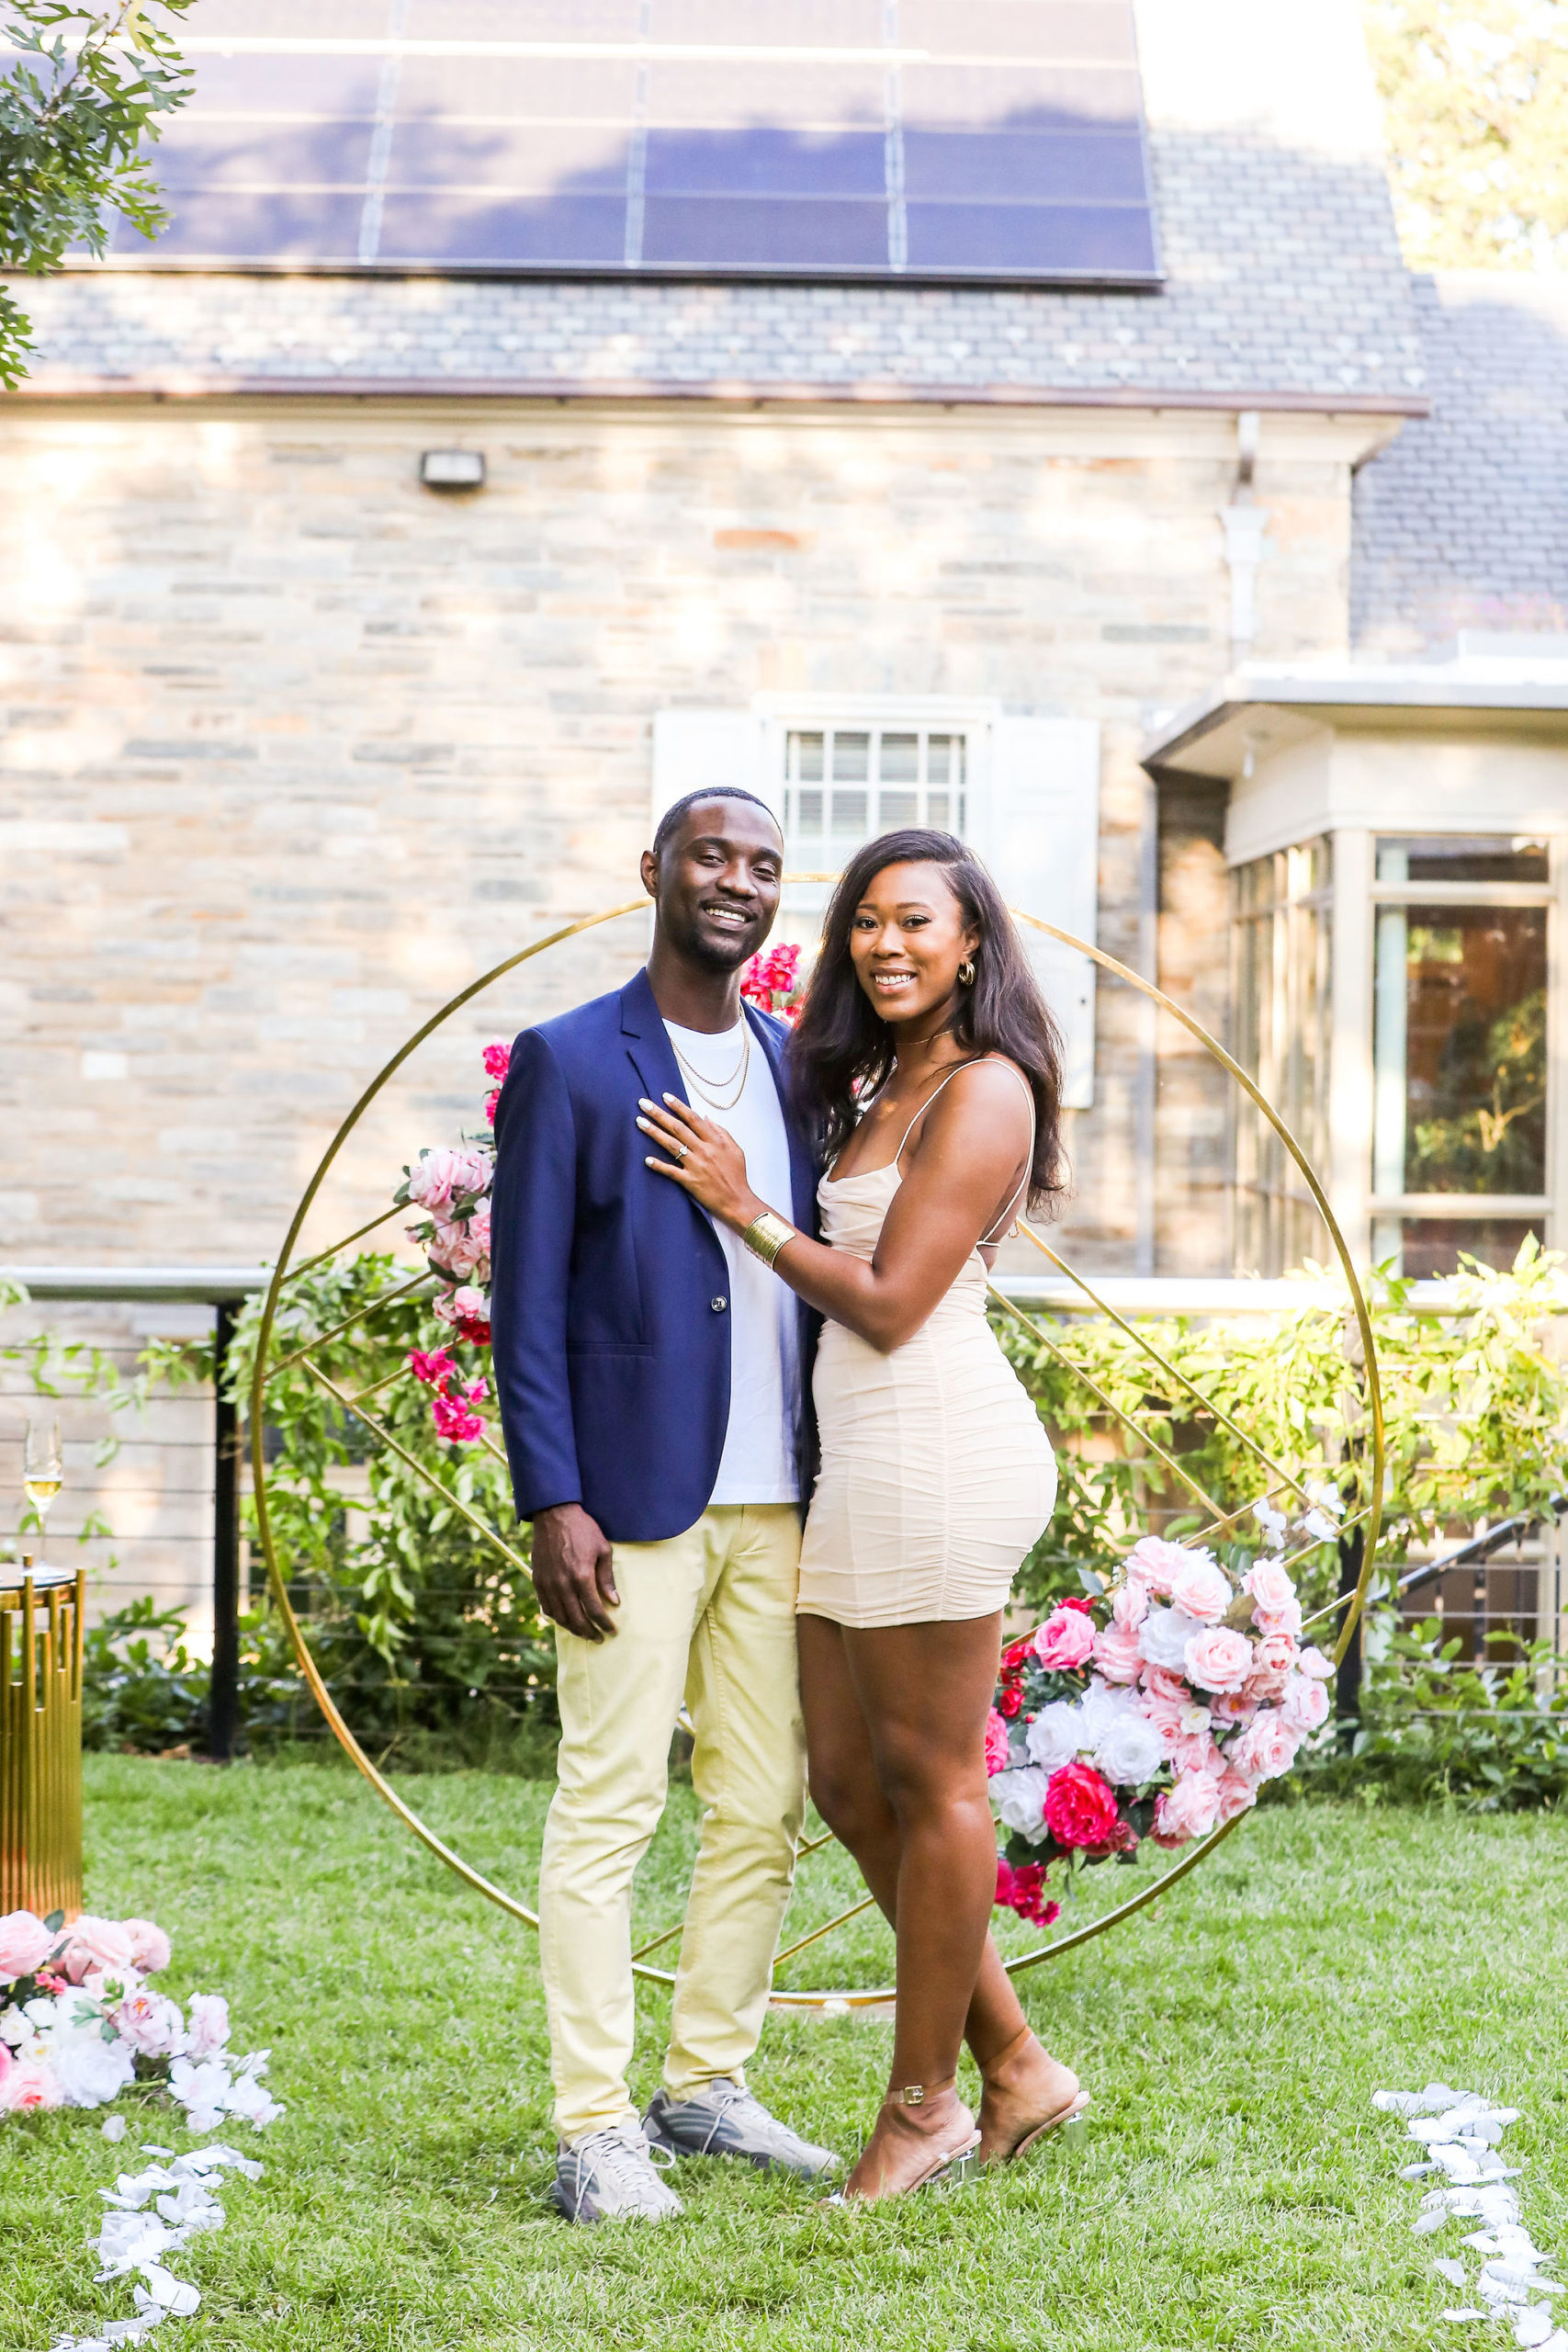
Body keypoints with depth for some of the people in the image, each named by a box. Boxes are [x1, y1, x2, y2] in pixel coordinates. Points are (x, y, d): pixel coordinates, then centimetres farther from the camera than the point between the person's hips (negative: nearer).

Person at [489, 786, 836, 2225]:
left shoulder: (798, 1065, 14)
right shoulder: (568, 1063, -2)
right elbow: (525, 1299, -5)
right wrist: (553, 1502, -13)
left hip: (777, 1504, 6)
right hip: (634, 1507, -6)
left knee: (765, 1810, 9)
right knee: (609, 1808, -4)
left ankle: (708, 2083, 22)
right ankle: (594, 2130, 0)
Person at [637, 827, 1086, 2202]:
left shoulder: (983, 1091, -10)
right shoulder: (877, 1088, 19)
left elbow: (889, 1304, -14)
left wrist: (744, 1206, -7)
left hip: (934, 1453, -10)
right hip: (865, 1464, 10)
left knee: (932, 1781, 0)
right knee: (850, 1783, 11)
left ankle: (921, 2109, 10)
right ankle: (1016, 2069, 21)